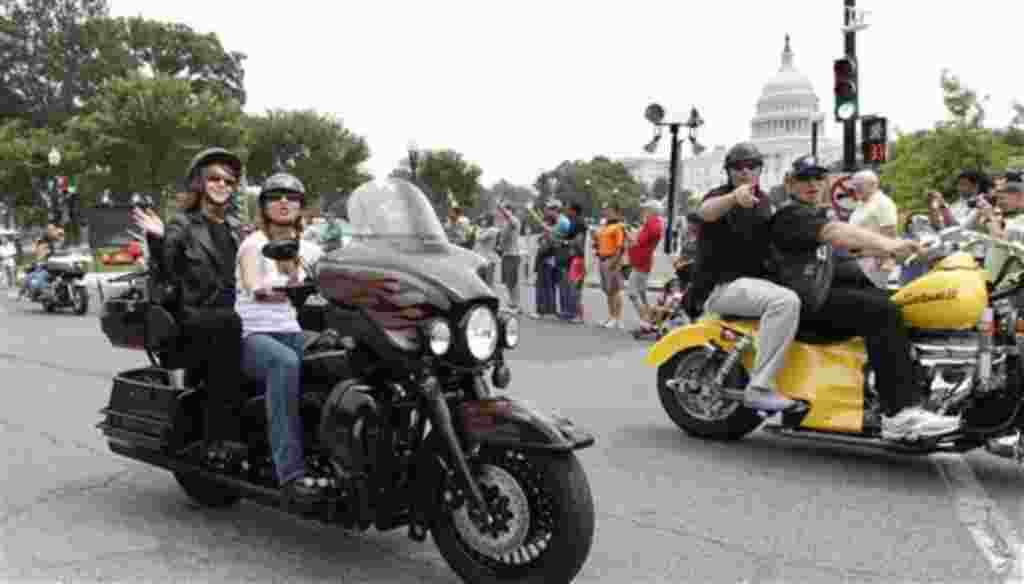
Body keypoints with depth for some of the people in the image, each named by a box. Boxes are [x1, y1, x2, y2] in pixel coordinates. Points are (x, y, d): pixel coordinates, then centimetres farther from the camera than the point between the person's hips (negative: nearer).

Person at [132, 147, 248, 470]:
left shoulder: (237, 227, 19)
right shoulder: (182, 225, 5)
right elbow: (163, 275, -5)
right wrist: (157, 240, -18)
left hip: (230, 316, 4)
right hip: (191, 321, -4)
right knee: (229, 322, -32)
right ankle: (220, 437, -30)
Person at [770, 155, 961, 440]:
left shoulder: (819, 214, 26)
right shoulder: (791, 214, -8)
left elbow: (857, 243, 17)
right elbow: (834, 232, -27)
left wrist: (896, 247, 1)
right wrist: (887, 244, -40)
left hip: (829, 288, 10)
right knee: (882, 312, -27)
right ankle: (901, 412, -32)